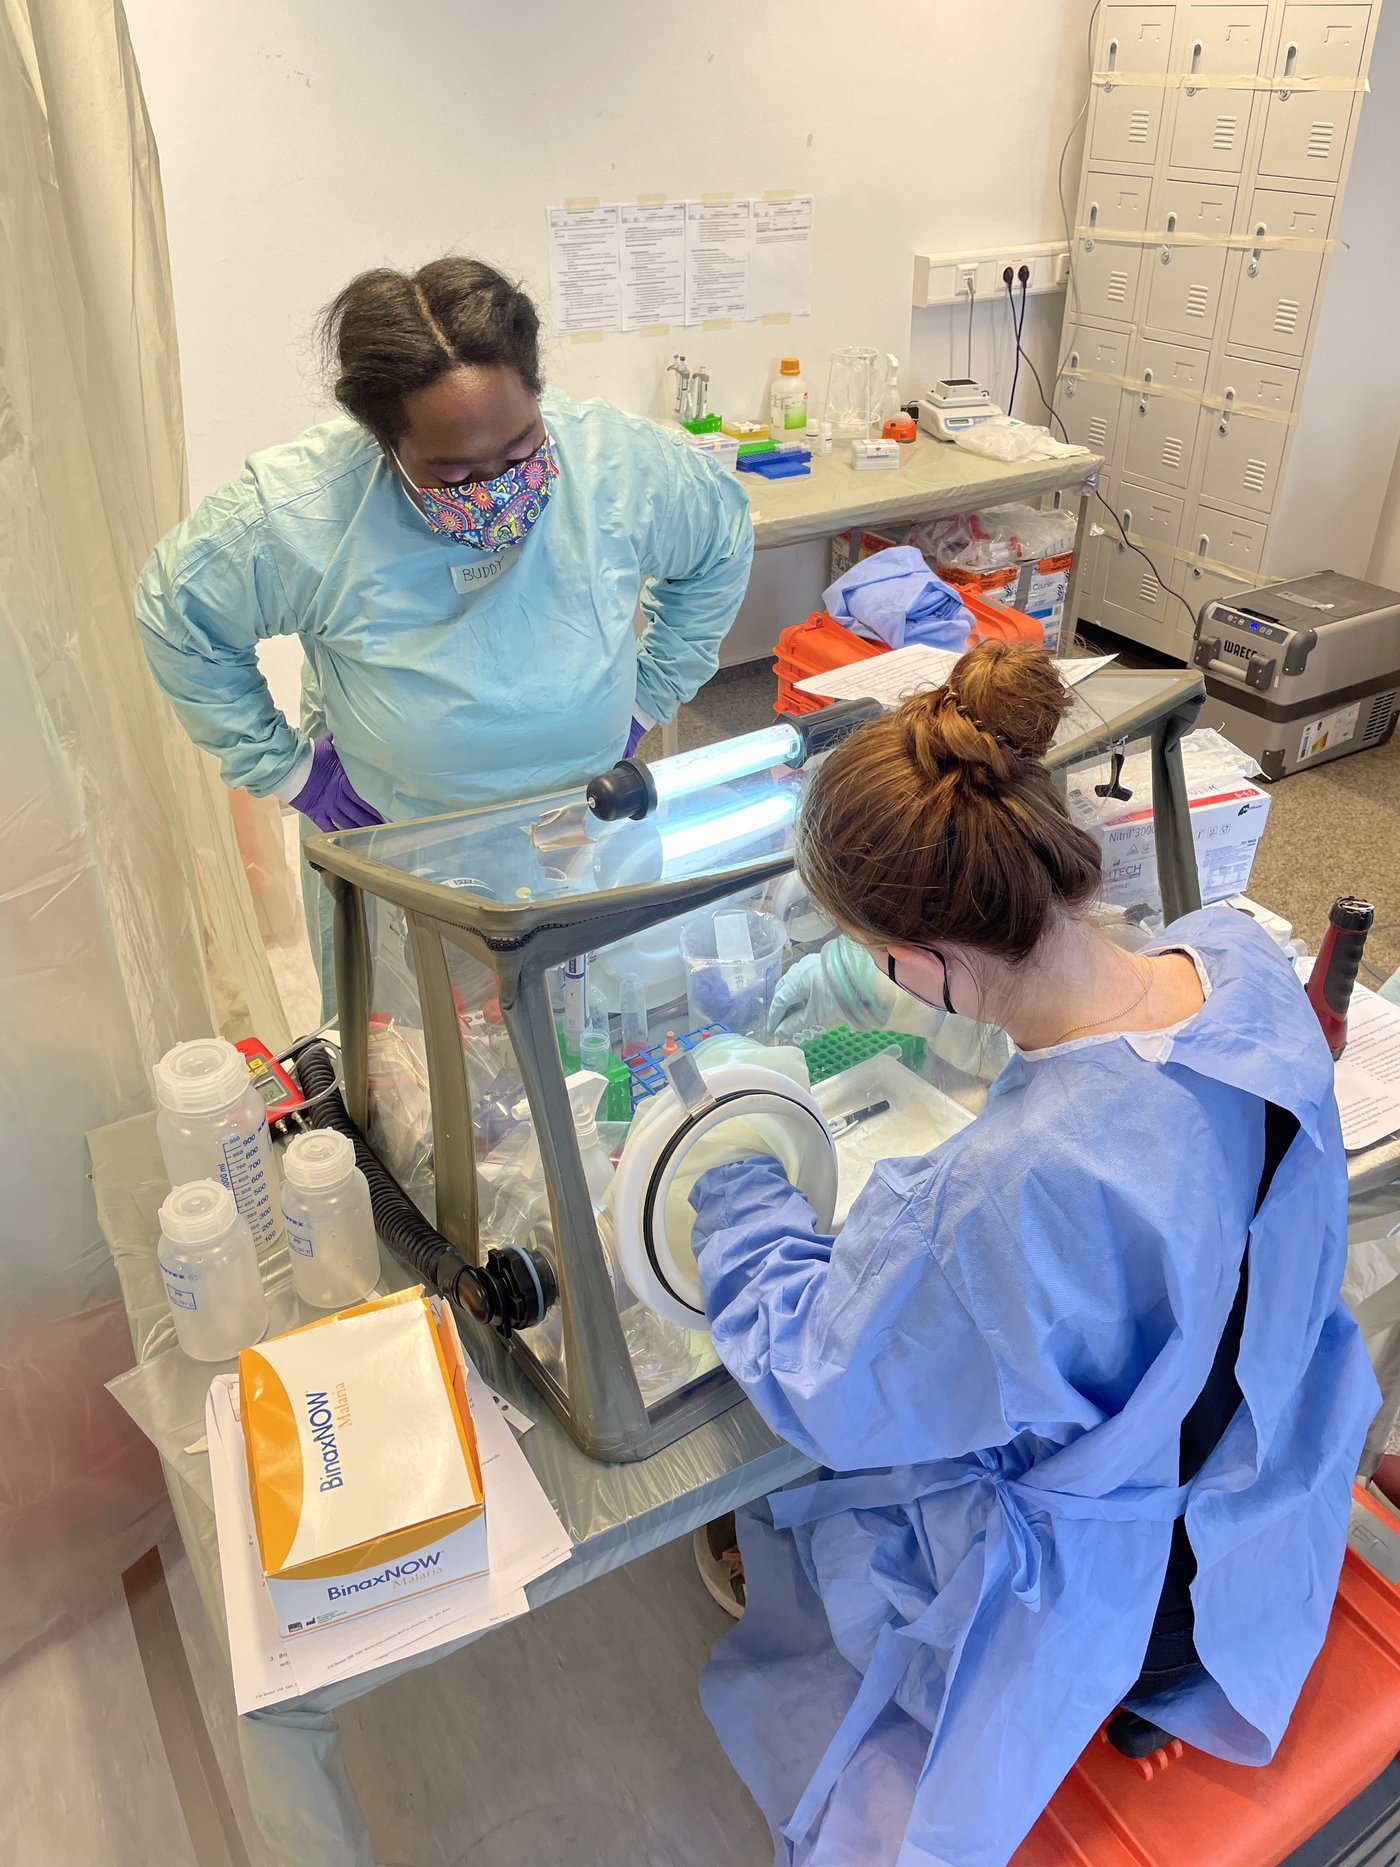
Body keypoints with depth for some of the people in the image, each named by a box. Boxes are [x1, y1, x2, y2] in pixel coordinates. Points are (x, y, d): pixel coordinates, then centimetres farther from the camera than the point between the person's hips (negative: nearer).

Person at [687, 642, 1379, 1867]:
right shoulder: (1246, 960, -24)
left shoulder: (1001, 1194, -44)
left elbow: (819, 1390, -22)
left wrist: (740, 1213, -8)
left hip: (1093, 1602, -6)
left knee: (767, 1506, 18)